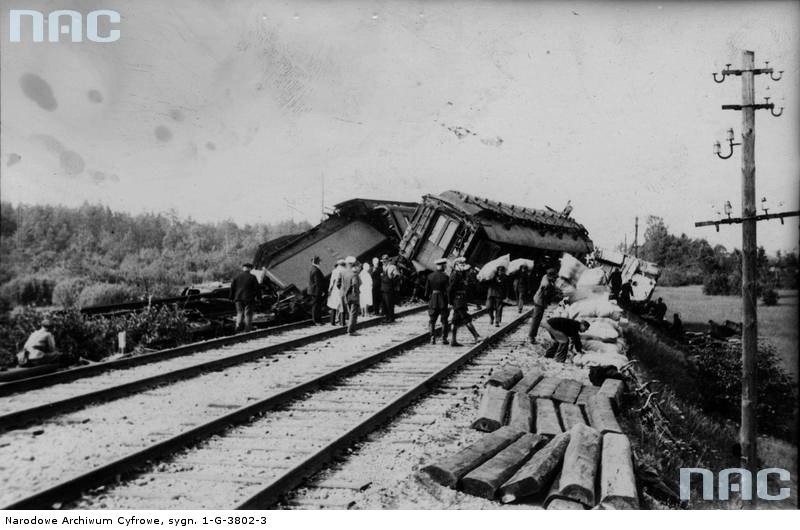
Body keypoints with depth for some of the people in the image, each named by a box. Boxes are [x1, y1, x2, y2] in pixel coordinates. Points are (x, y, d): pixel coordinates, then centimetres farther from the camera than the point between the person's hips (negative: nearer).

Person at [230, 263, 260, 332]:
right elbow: (256, 288, -3)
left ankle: (238, 326, -7)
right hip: (248, 298, -2)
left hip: (238, 298, 2)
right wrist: (257, 297, 8)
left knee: (239, 313, 12)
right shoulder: (252, 277, -4)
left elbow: (232, 287, 5)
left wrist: (232, 297, 11)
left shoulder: (237, 276, 4)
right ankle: (247, 330, 4)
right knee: (248, 314, 5)